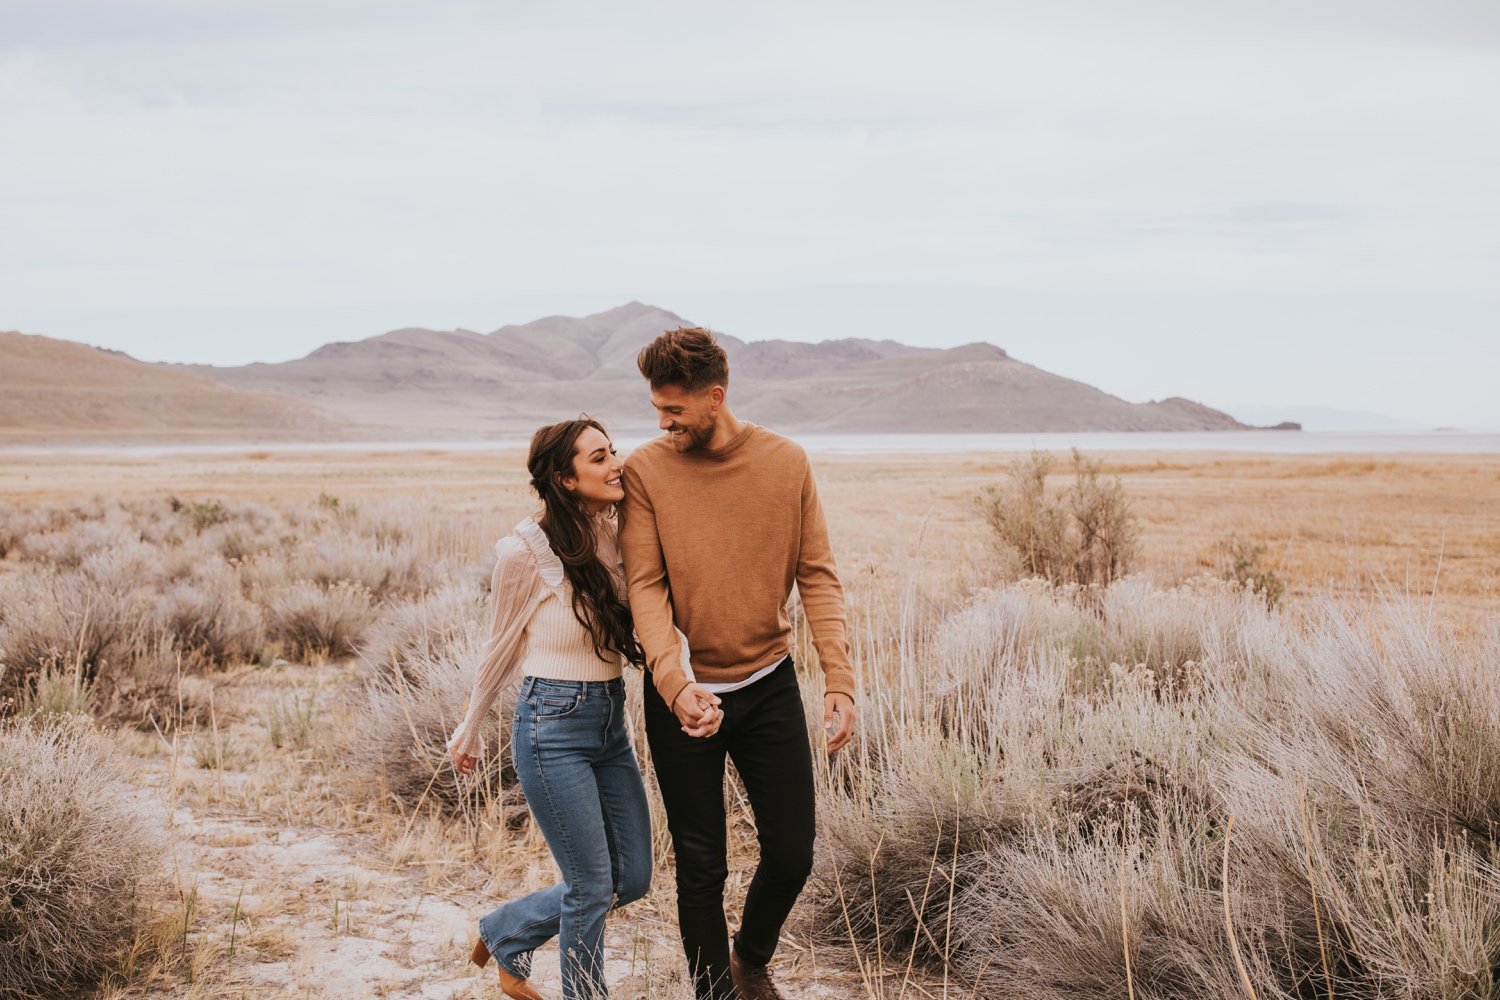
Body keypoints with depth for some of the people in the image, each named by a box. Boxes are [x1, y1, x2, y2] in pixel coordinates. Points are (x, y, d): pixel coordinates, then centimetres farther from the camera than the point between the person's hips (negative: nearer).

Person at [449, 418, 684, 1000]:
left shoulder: (615, 538, 2)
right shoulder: (525, 551, -15)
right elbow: (503, 648, -1)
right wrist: (471, 730, 10)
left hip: (610, 721, 7)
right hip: (553, 725, -7)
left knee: (633, 877, 14)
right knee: (592, 886, 0)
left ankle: (505, 933, 34)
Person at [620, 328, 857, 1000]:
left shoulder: (786, 463, -5)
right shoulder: (646, 471, -9)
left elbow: (817, 578, -3)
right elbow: (645, 587, -13)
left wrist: (840, 680, -12)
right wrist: (675, 683, -27)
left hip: (769, 685, 2)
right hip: (684, 693, -1)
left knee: (792, 854, 7)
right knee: (701, 866, 8)